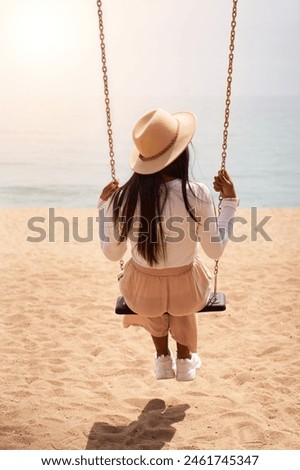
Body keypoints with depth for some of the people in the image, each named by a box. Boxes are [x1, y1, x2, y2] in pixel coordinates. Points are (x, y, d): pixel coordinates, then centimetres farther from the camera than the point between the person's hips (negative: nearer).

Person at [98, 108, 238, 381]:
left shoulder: (122, 198, -20)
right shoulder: (198, 196, -24)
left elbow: (113, 253, -5)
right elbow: (216, 251, -11)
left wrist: (104, 205, 5)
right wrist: (230, 200, -3)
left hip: (142, 296, 1)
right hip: (186, 293, 0)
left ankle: (163, 359, 46)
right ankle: (185, 359, 46)